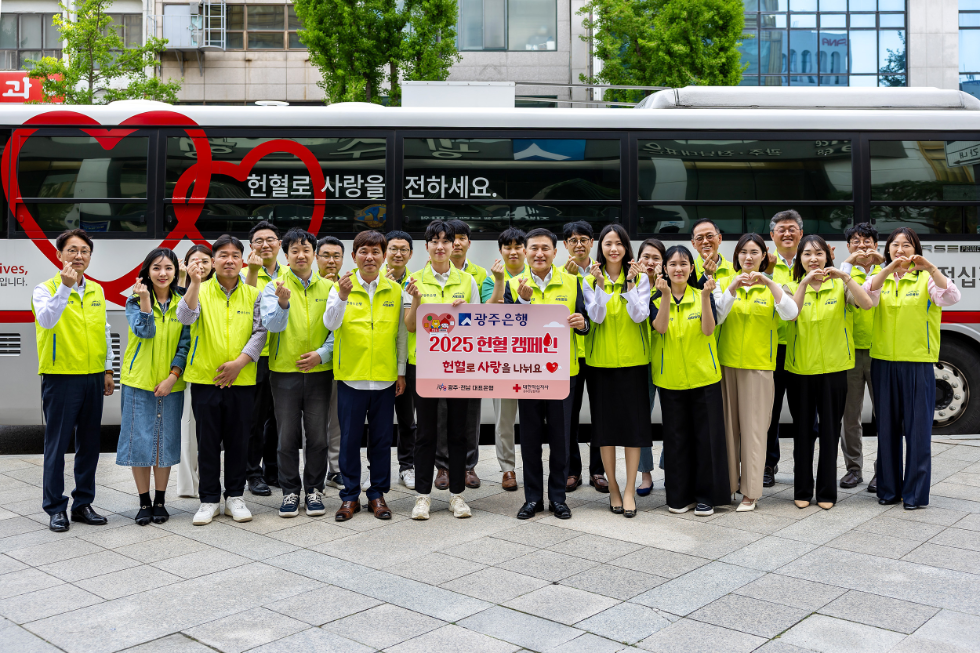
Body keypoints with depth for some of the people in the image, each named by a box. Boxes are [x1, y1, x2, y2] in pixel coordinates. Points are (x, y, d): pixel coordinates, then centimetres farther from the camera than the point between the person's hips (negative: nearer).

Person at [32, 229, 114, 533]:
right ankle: (55, 508, 11)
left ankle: (83, 503, 21)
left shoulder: (97, 290, 11)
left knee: (89, 444, 10)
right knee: (57, 444, 1)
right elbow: (46, 320, -25)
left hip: (93, 378, 5)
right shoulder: (46, 289, -5)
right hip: (60, 378, -5)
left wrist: (108, 370, 15)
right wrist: (65, 287, -35)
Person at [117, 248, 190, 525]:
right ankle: (144, 502, 14)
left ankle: (160, 500, 19)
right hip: (139, 381, -1)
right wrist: (145, 300, -26)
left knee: (166, 440, 7)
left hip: (171, 384, 2)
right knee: (140, 440, 1)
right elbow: (145, 331, -15)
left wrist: (173, 376, -9)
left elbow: (185, 344, 1)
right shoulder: (135, 302, 0)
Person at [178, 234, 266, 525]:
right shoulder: (200, 291, 3)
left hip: (241, 381, 1)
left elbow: (260, 332, 0)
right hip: (205, 379, -1)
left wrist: (240, 361, -11)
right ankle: (209, 500, 17)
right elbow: (186, 318, -15)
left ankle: (235, 497, 21)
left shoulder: (253, 294, 6)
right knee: (207, 442, 6)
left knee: (238, 441, 8)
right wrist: (195, 282, -26)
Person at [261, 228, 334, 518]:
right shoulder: (273, 288, 1)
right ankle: (290, 491, 17)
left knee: (317, 436, 4)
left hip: (319, 371, 1)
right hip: (285, 371, -1)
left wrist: (322, 353, -8)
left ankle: (314, 490, 18)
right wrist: (282, 303, -31)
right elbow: (272, 325, -13)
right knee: (287, 437, 5)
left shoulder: (328, 287, 7)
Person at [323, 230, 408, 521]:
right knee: (350, 438, 6)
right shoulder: (340, 287, 0)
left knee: (381, 439, 9)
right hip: (351, 375, -1)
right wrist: (342, 297, -30)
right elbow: (330, 324, -14)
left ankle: (377, 494, 22)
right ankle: (350, 495, 18)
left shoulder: (394, 290, 5)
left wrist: (401, 371, 8)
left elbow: (400, 333, 10)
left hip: (385, 377, 2)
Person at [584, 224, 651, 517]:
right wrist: (601, 285, -21)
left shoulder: (639, 278, 2)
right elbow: (596, 316, -10)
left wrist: (631, 283, -20)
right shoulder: (590, 280, 3)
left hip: (633, 360, 0)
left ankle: (630, 490, 8)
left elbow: (639, 315, -10)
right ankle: (613, 487, 17)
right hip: (601, 360, 1)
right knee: (605, 422, 5)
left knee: (633, 421, 0)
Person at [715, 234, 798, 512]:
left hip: (758, 364, -1)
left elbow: (790, 313, -13)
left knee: (753, 427, 0)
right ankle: (726, 485, 17)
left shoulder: (772, 287, 5)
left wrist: (768, 283, -21)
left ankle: (750, 492, 7)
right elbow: (716, 317, -7)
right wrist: (732, 289, -20)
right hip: (726, 362, 1)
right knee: (727, 424, 5)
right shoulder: (725, 283, 8)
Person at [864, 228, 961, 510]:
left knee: (917, 428, -1)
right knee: (887, 427, 8)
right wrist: (889, 269, -25)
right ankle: (889, 489, 18)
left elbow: (950, 298, -16)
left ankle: (915, 492, 9)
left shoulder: (925, 279, 2)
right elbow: (866, 298, -12)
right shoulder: (880, 278, 9)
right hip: (883, 362, 3)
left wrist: (931, 268, -29)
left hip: (918, 363, -2)